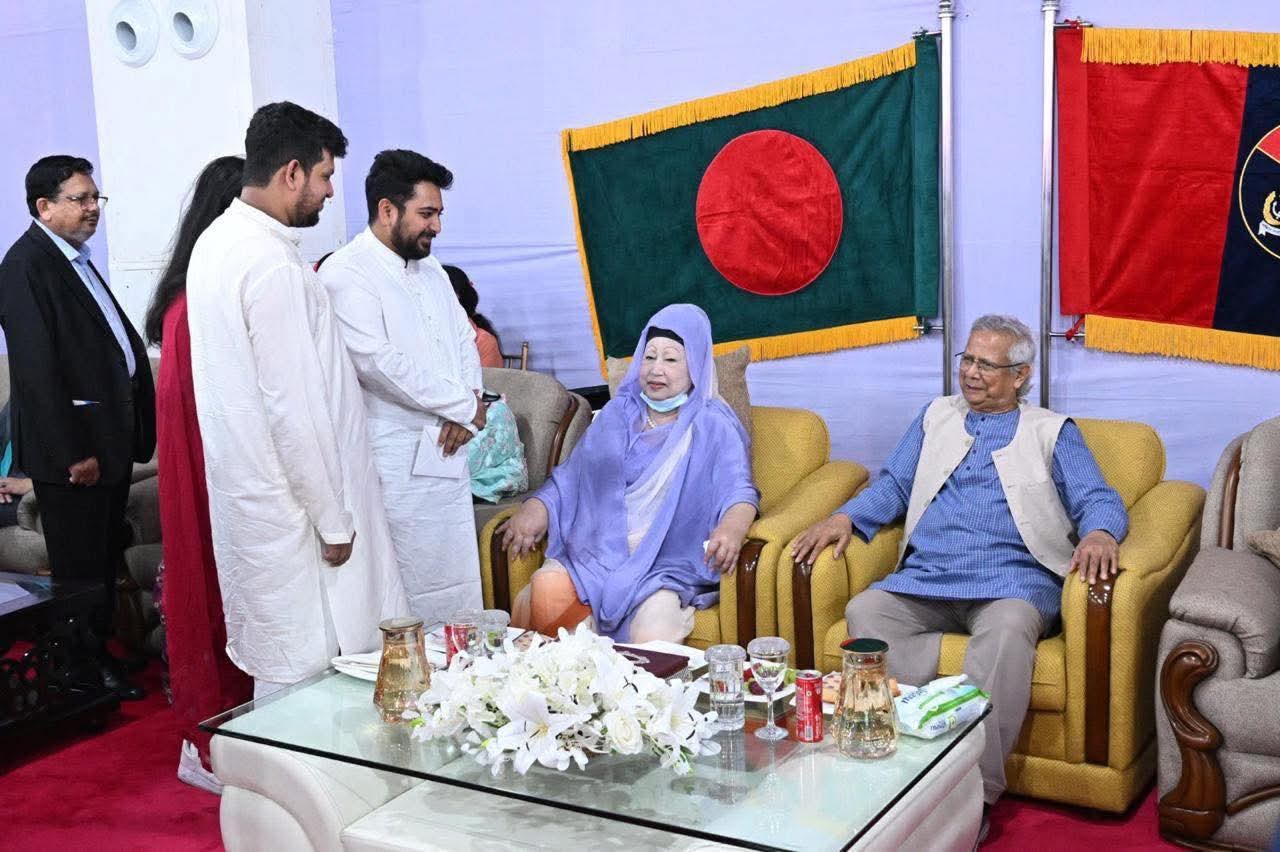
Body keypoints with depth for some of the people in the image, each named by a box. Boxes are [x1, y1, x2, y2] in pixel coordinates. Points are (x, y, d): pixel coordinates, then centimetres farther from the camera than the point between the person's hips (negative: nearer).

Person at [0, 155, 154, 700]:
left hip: (110, 440, 9)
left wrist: (134, 429, 11)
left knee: (106, 558, 17)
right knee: (80, 566, 3)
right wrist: (72, 452, -20)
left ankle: (102, 650, 30)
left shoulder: (75, 262, 16)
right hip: (73, 448, -9)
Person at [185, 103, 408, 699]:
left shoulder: (216, 242, 9)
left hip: (244, 487, 10)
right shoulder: (273, 264, -22)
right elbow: (293, 408, -22)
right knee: (304, 671, 1)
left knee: (276, 658, 19)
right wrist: (333, 520, -16)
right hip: (289, 505, -10)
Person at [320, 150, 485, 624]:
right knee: (404, 595, -5)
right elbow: (377, 362, -20)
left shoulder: (431, 272, 17)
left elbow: (464, 339, 18)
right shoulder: (347, 274, -11)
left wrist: (470, 400, -5)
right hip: (395, 461, -8)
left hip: (446, 451, 8)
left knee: (457, 584, 11)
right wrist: (463, 405, -12)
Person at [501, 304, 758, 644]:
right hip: (596, 549, 4)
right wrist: (535, 510, -2)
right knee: (538, 601, -26)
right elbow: (570, 475, 18)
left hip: (667, 565, -3)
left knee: (653, 640, -32)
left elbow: (740, 490, -8)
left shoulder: (713, 427, 5)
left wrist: (731, 528, -32)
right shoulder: (616, 415, 19)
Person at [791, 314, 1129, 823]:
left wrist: (1099, 534, -20)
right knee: (863, 613, -26)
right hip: (924, 581, 4)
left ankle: (976, 794, -32)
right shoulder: (936, 417, 25)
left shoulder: (1052, 433, 15)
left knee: (1007, 628, -36)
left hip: (1010, 581, -3)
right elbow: (894, 486, 22)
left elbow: (1099, 500, 5)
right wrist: (844, 519, 2)